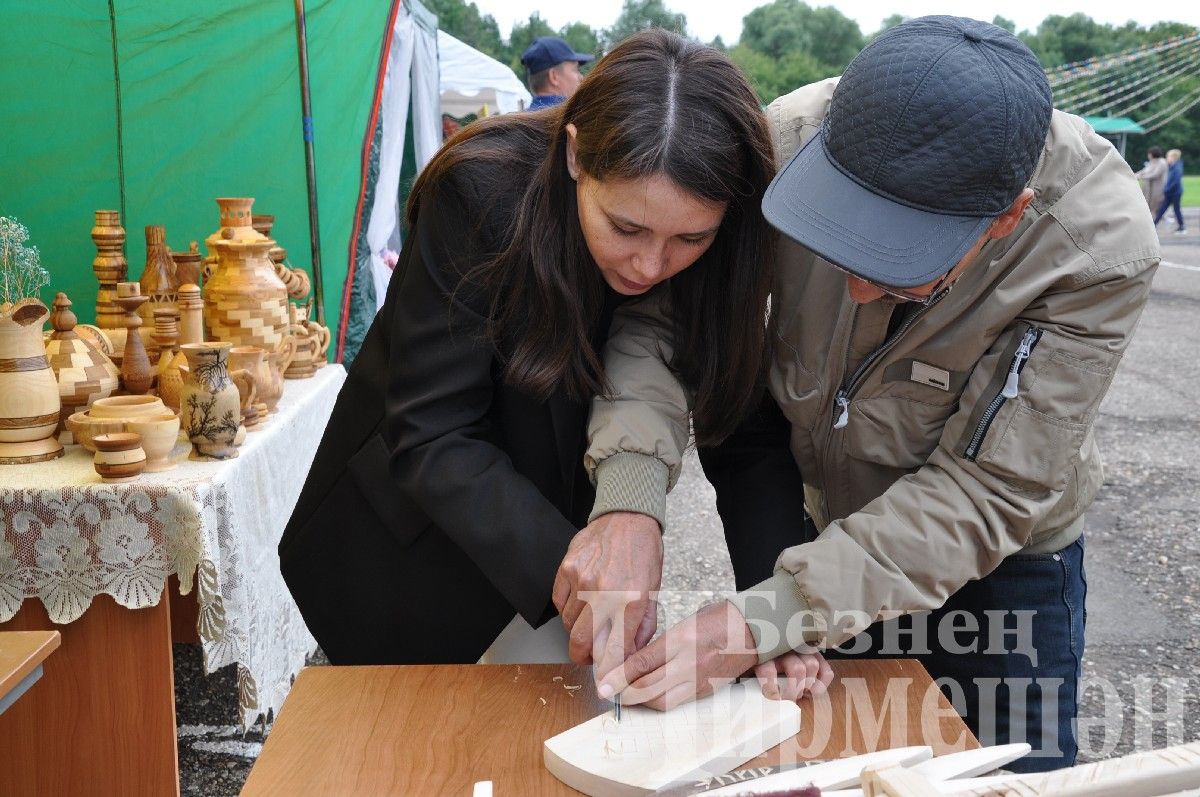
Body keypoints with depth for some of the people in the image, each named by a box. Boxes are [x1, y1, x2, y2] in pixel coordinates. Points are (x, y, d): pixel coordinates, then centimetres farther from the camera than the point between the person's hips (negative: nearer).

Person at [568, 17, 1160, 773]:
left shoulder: (1102, 249, -31)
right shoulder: (798, 138, -29)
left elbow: (983, 496, -29)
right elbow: (656, 312, -22)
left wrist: (768, 620, -36)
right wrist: (627, 502, -40)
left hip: (999, 553, 0)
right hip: (816, 501, 1)